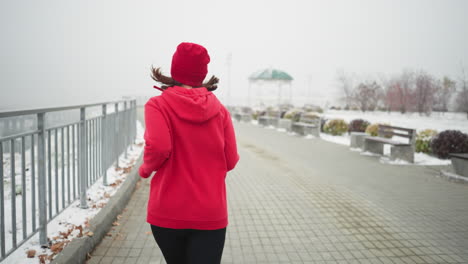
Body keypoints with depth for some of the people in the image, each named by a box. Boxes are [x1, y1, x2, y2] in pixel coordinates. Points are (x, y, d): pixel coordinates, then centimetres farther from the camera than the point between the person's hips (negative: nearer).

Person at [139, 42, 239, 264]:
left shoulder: (158, 105, -6)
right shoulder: (219, 109, 1)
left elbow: (158, 147, -22)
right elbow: (231, 161, 1)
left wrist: (145, 169, -1)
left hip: (168, 213, 0)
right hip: (211, 215, 0)